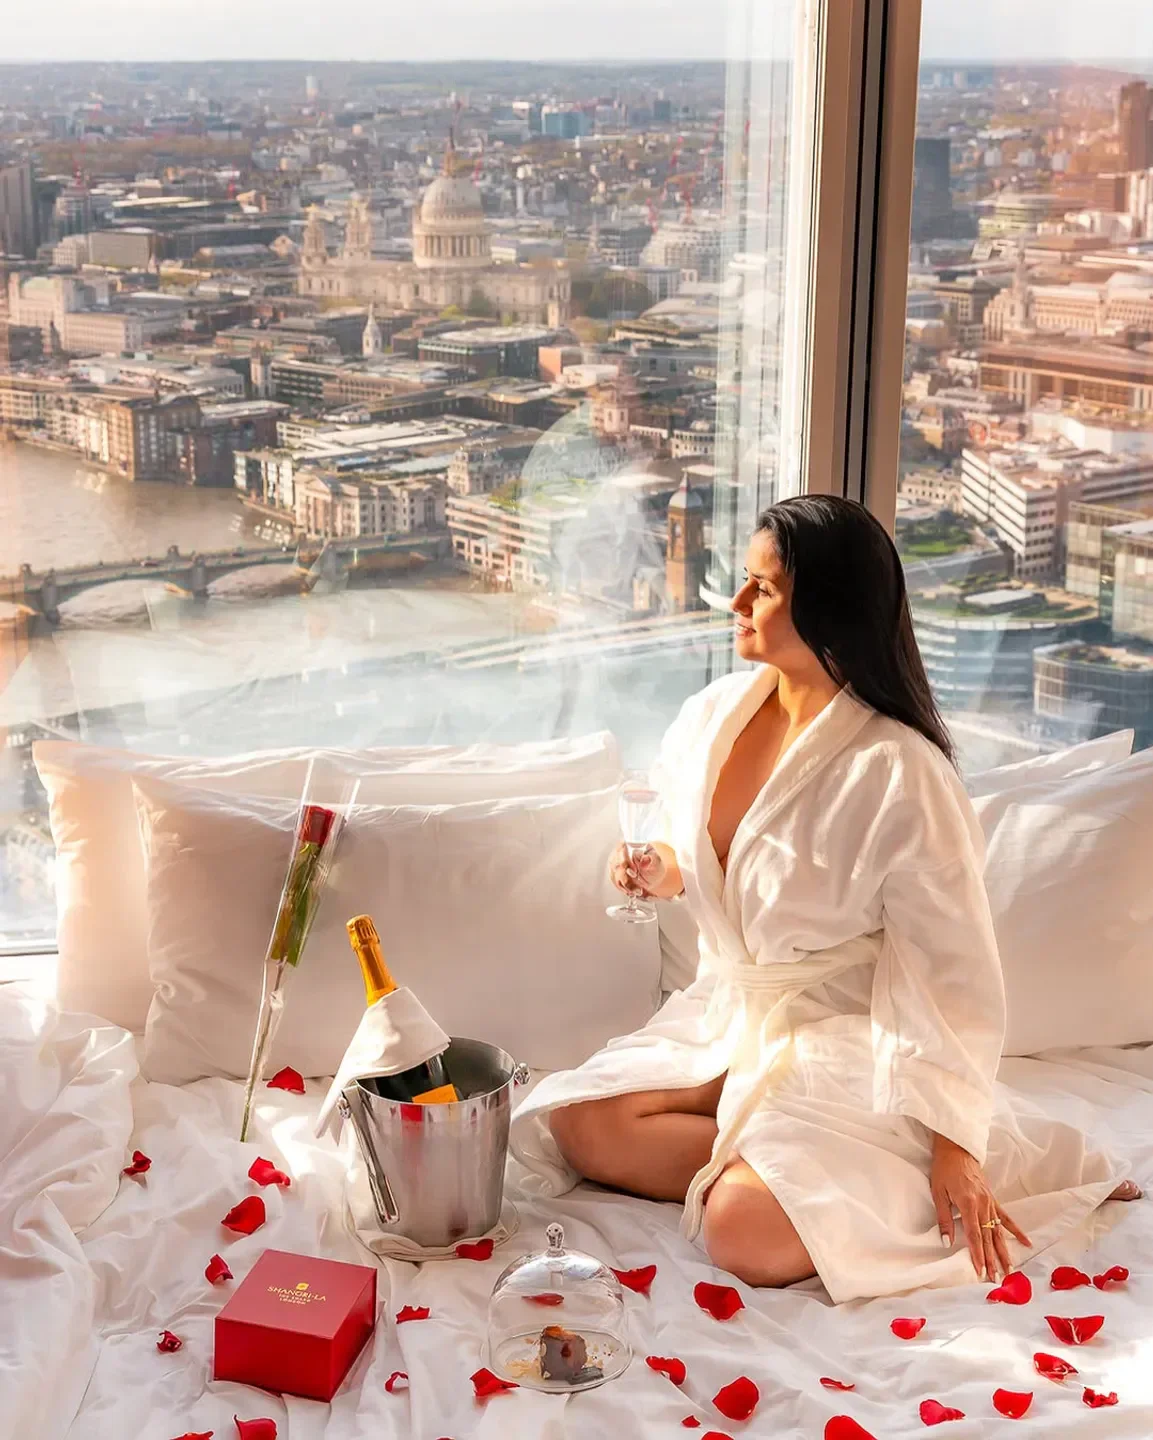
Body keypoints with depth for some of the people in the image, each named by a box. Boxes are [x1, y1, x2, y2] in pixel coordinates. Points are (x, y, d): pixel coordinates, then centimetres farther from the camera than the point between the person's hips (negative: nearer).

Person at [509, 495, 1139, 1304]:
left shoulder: (897, 773, -22)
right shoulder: (714, 715, -1)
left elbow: (952, 970, -18)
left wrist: (952, 1147, -16)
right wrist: (665, 875, -6)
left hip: (845, 1041, -7)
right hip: (729, 1017, 7)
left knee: (745, 1233, -27)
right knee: (578, 1125, -12)